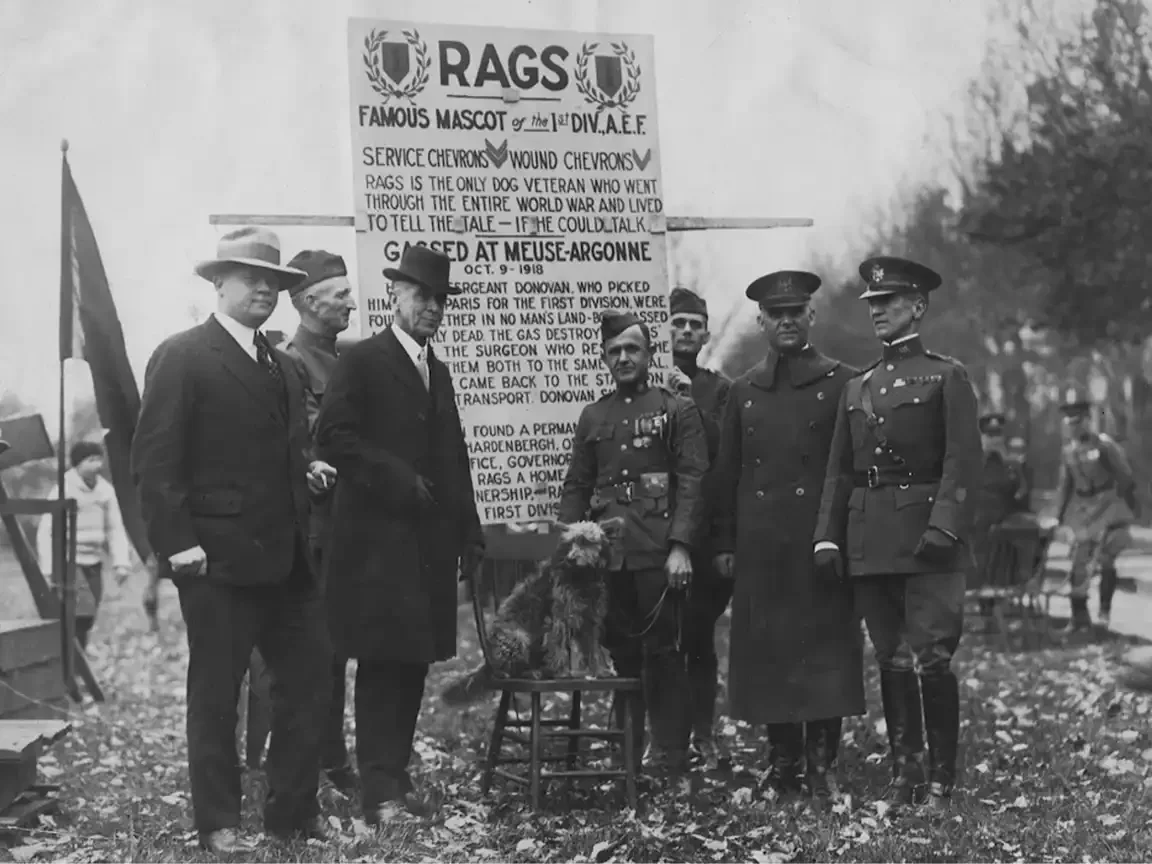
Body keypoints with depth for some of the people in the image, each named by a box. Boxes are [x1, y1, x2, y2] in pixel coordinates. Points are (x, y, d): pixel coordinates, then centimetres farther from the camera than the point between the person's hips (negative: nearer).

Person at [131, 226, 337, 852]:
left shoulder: (282, 368, 18)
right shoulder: (182, 357, -6)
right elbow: (153, 461, -12)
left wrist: (307, 469, 6)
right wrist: (178, 544, -18)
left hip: (285, 558, 7)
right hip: (219, 560, -7)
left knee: (308, 678, 9)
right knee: (215, 693, 4)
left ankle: (294, 811, 22)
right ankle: (218, 823, 17)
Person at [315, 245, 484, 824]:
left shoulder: (438, 372, 20)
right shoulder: (360, 361, -2)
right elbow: (332, 436, -13)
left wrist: (469, 533, 15)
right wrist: (398, 479, -16)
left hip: (430, 542, 7)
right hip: (378, 541, -7)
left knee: (413, 662, 8)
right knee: (381, 663, -5)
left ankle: (395, 771, 17)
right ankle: (380, 791, 0)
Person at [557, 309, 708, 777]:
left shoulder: (678, 410, 4)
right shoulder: (592, 417, 16)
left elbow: (692, 483, -3)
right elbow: (575, 487, 16)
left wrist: (680, 546, -13)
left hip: (659, 553, -4)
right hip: (606, 554, 4)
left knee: (663, 651, -2)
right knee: (619, 652, 8)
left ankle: (669, 755, 6)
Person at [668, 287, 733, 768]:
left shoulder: (719, 391, 10)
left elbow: (724, 453, -2)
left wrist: (690, 405, -10)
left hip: (705, 530, 0)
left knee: (699, 634, 0)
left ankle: (703, 733, 8)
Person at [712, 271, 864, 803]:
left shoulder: (842, 384, 2)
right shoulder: (743, 392, 13)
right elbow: (726, 474, 14)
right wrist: (725, 543, 9)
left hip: (821, 540, -3)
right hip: (759, 546, 4)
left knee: (824, 645, -3)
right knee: (767, 648, 5)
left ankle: (821, 763, 4)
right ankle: (784, 760, 15)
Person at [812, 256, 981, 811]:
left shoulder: (946, 376, 2)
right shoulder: (857, 387, 17)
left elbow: (963, 459, -8)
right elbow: (839, 470, 15)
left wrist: (944, 525, -19)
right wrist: (827, 536, 6)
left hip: (927, 539, -5)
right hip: (869, 542, 5)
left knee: (932, 657, -7)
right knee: (890, 660, 8)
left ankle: (942, 779, 3)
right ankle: (902, 773, 16)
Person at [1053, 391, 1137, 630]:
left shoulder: (1105, 445, -11)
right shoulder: (1068, 451, 6)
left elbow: (1125, 478, -7)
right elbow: (1064, 485, 14)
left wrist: (1131, 508, -6)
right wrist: (1059, 514, 11)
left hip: (1108, 506, -5)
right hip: (1082, 509, 5)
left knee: (1105, 559, -9)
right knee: (1079, 564, 4)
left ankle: (1105, 610, 7)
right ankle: (1079, 617, 12)